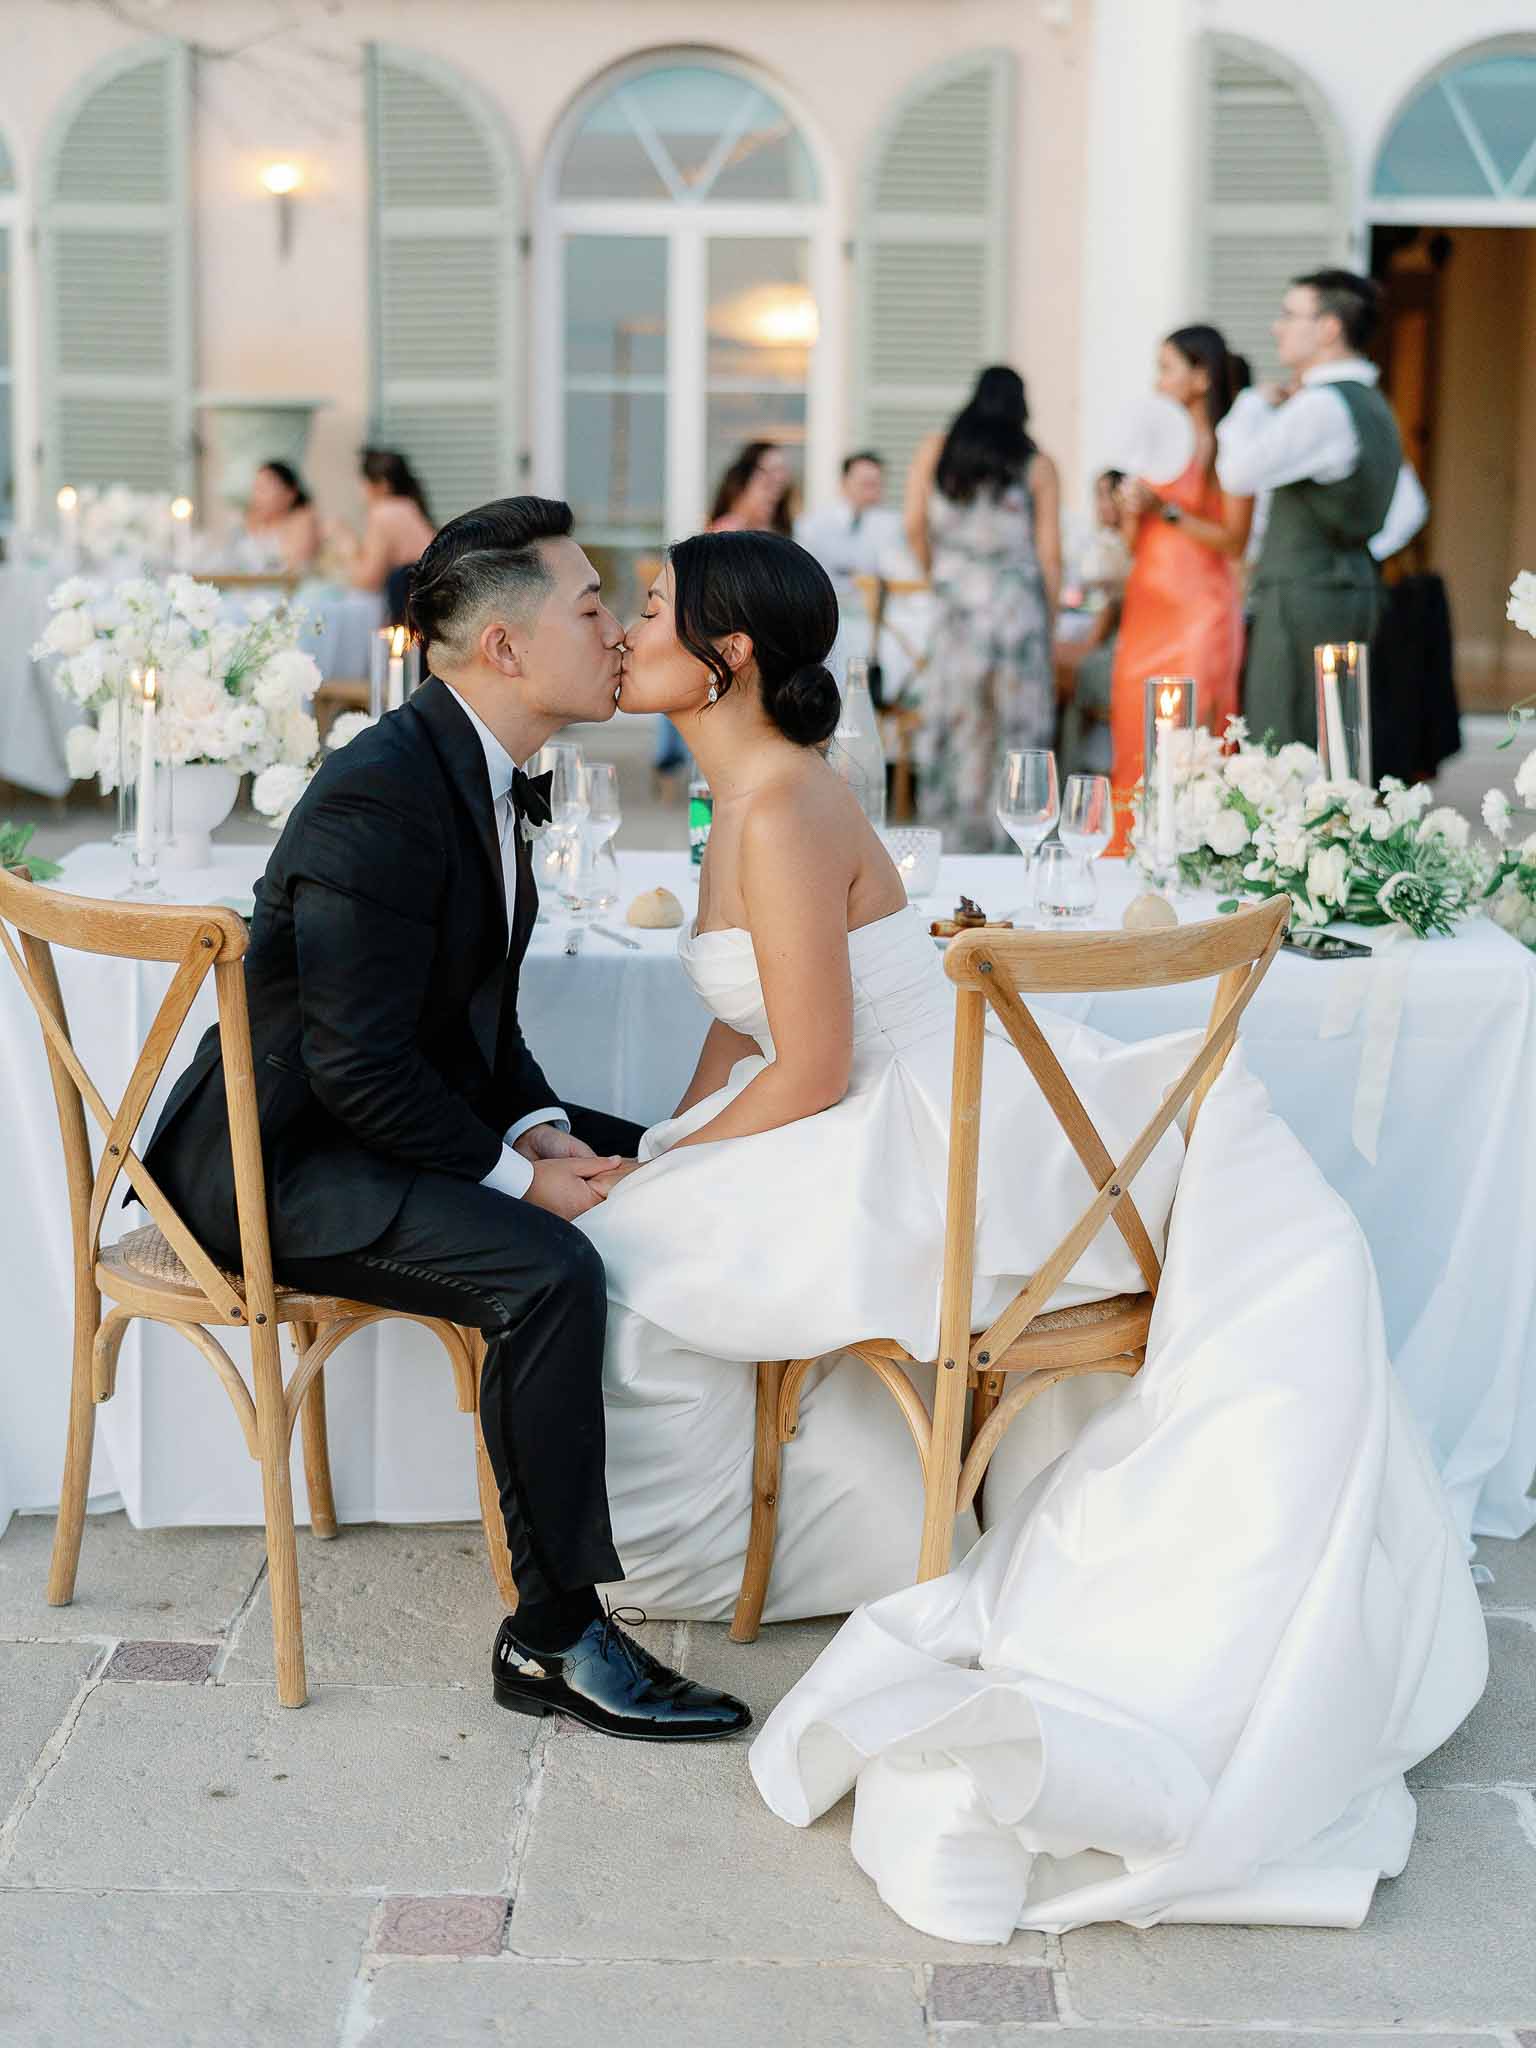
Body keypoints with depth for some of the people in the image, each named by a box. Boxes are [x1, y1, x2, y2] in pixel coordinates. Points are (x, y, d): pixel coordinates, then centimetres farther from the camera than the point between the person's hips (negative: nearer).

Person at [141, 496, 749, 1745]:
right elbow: (358, 1065, -26)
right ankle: (554, 1637, -16)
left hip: (403, 1118, 10)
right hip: (285, 1161, -10)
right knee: (546, 1269, -29)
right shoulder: (380, 797, -23)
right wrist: (512, 1172, -20)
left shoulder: (485, 774, 7)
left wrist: (538, 1126, -4)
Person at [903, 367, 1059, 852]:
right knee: (1023, 721, 4)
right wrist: (1049, 622, 8)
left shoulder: (934, 452, 7)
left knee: (957, 720, 7)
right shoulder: (1038, 466, 2)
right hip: (1020, 601, -2)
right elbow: (1049, 552, 1)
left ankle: (957, 838, 8)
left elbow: (914, 526, 2)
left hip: (956, 598, 2)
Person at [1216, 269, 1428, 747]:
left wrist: (1255, 404, -4)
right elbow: (1410, 508, 26)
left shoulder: (1322, 407, -14)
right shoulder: (1370, 404, 18)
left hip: (1305, 598, -10)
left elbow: (1239, 472, -20)